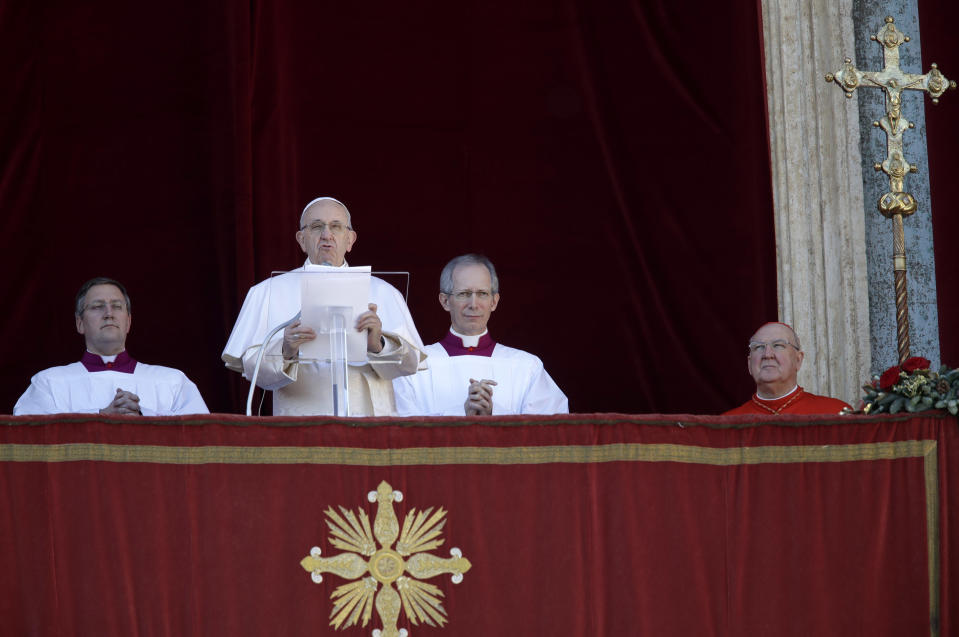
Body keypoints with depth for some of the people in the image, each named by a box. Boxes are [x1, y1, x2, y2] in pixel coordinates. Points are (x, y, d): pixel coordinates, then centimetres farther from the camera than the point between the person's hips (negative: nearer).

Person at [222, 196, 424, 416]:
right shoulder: (269, 292, 14)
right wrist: (285, 353, -15)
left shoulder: (381, 292, 16)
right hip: (300, 416, -1)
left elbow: (410, 364, 5)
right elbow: (249, 365, 4)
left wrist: (377, 345, -13)